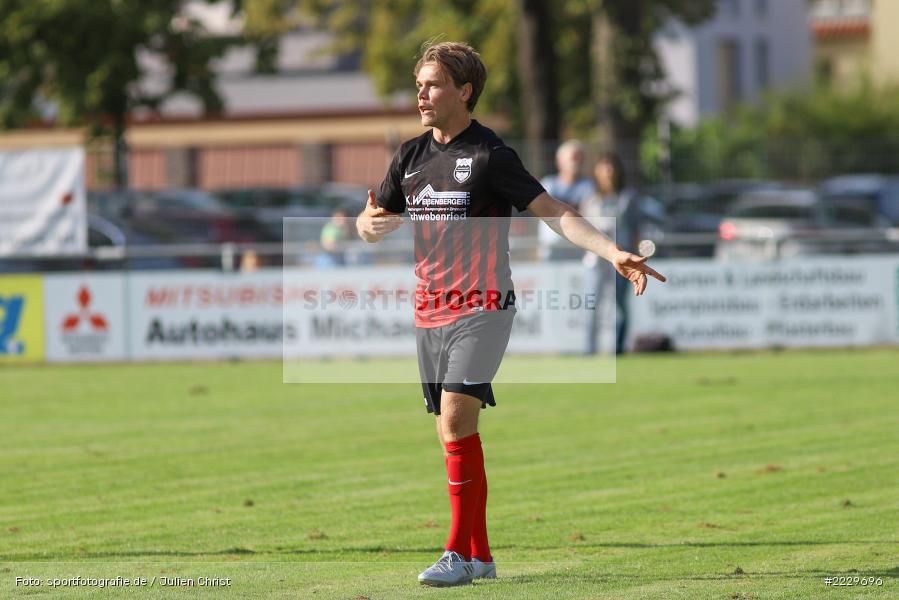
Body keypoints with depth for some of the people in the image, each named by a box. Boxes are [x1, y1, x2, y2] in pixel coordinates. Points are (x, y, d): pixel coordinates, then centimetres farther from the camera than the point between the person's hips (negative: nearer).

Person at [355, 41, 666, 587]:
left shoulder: (490, 155, -8)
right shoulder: (411, 156, 11)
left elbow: (553, 211, -10)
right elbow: (376, 225, 19)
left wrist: (613, 253, -22)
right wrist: (370, 223, -6)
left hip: (481, 307, -7)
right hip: (430, 310, 7)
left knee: (456, 418, -19)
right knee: (454, 431, 8)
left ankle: (460, 555, -16)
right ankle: (480, 554, 15)